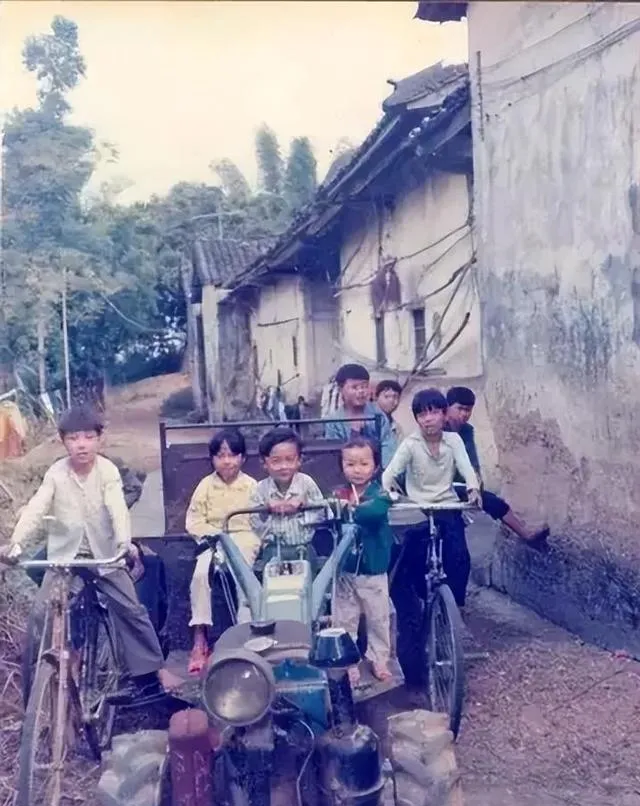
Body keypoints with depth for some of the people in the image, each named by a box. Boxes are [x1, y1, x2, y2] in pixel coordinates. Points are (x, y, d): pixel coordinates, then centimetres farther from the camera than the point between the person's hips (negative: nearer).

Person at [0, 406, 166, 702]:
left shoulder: (107, 471, -12)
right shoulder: (56, 473, -8)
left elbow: (118, 509, -24)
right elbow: (35, 509, -18)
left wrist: (124, 542, -43)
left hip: (104, 554, -1)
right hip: (65, 553, 1)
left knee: (131, 610, -4)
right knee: (40, 613, -6)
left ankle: (148, 675, 9)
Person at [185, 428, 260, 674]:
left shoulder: (251, 485, 4)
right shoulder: (206, 485, 6)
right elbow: (194, 520, 2)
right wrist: (217, 536, -11)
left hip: (243, 539, -1)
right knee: (201, 573, -29)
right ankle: (200, 639, -24)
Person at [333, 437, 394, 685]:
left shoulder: (379, 493, -10)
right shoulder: (338, 494, -1)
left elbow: (376, 511, -32)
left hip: (373, 569, -1)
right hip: (344, 569, 2)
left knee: (378, 618, 13)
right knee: (344, 619, 11)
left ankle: (379, 660, 32)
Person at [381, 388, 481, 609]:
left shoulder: (454, 440, -2)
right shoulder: (410, 444, -7)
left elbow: (466, 468, -13)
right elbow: (390, 472, -15)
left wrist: (473, 489, -33)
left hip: (448, 507, 1)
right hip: (418, 510, -1)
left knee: (459, 557, -11)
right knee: (418, 561, -3)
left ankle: (455, 602, 8)